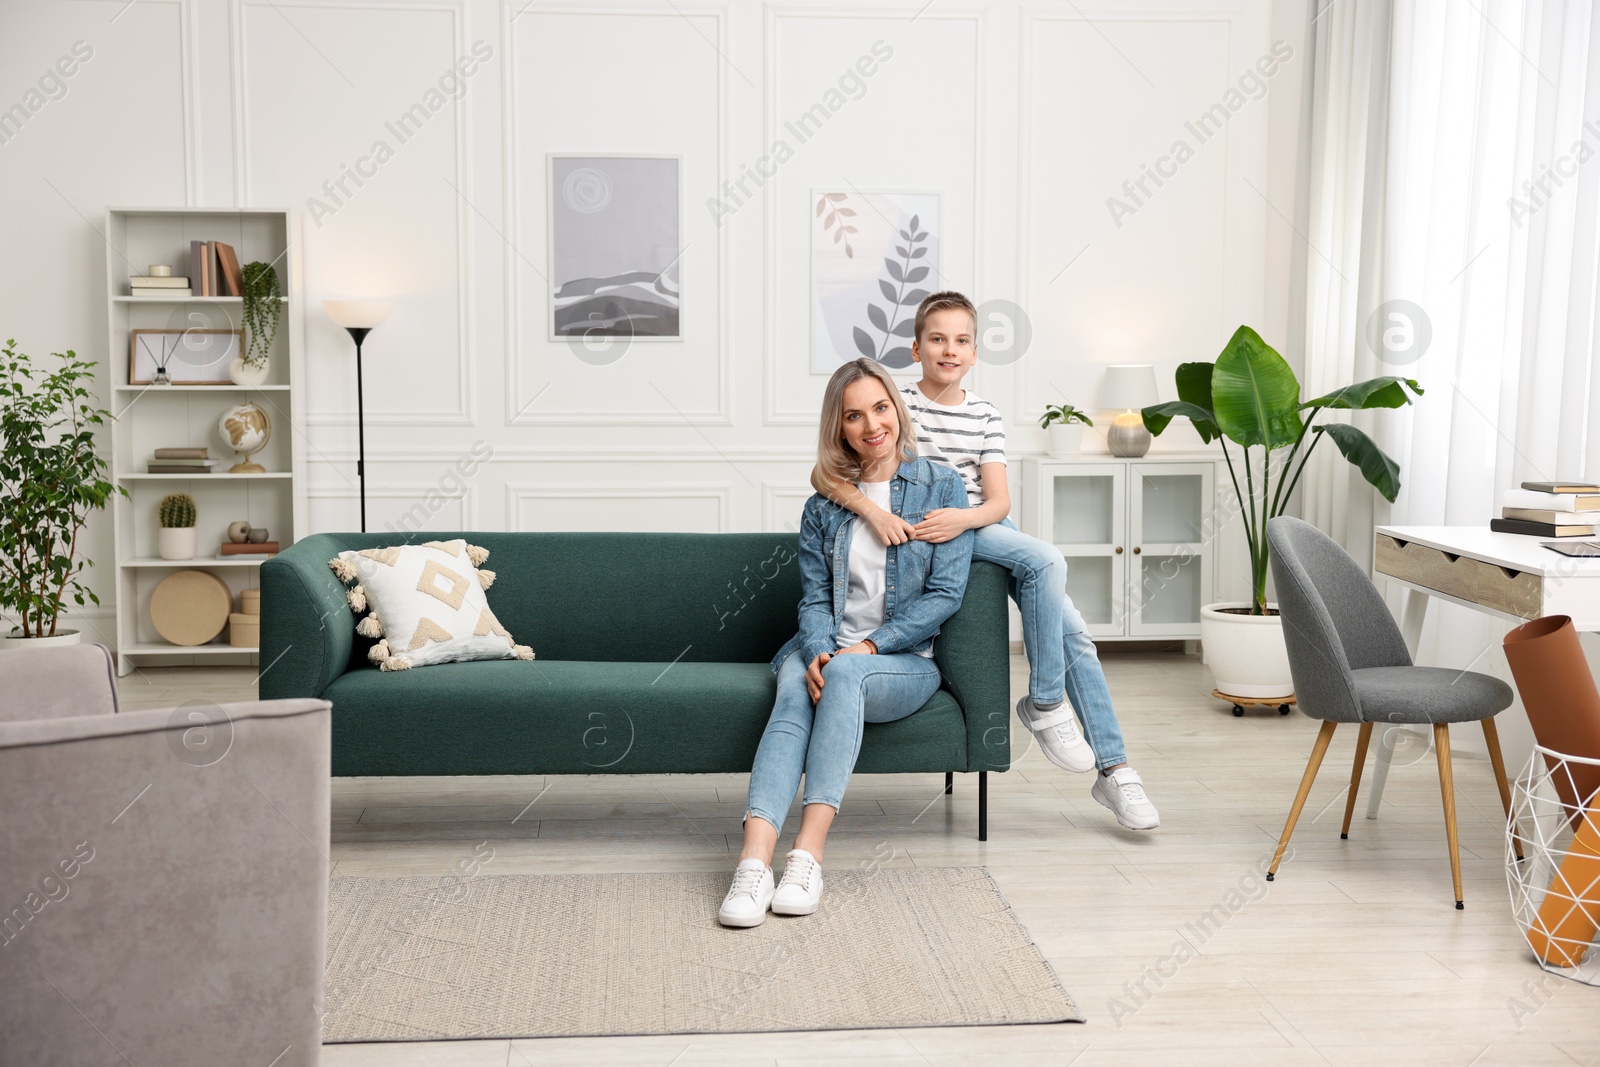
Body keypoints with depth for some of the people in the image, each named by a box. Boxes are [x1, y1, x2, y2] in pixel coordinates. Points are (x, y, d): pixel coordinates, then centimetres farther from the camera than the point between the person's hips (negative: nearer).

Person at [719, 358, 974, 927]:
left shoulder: (941, 487, 4)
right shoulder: (824, 502, 13)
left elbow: (945, 593, -4)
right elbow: (813, 596, 7)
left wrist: (869, 646, -14)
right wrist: (819, 650, -16)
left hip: (906, 662, -2)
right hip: (830, 651, 2)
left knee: (845, 673, -36)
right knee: (795, 689, -32)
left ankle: (808, 855, -43)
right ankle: (754, 863, -48)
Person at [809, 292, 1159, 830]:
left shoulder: (985, 417, 10)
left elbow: (998, 500, 0)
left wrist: (963, 517, -23)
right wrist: (872, 510, -29)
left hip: (981, 525, 5)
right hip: (928, 534, -5)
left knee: (1073, 632, -6)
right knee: (1046, 559, -27)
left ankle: (1113, 770, 3)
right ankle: (1043, 702, -13)